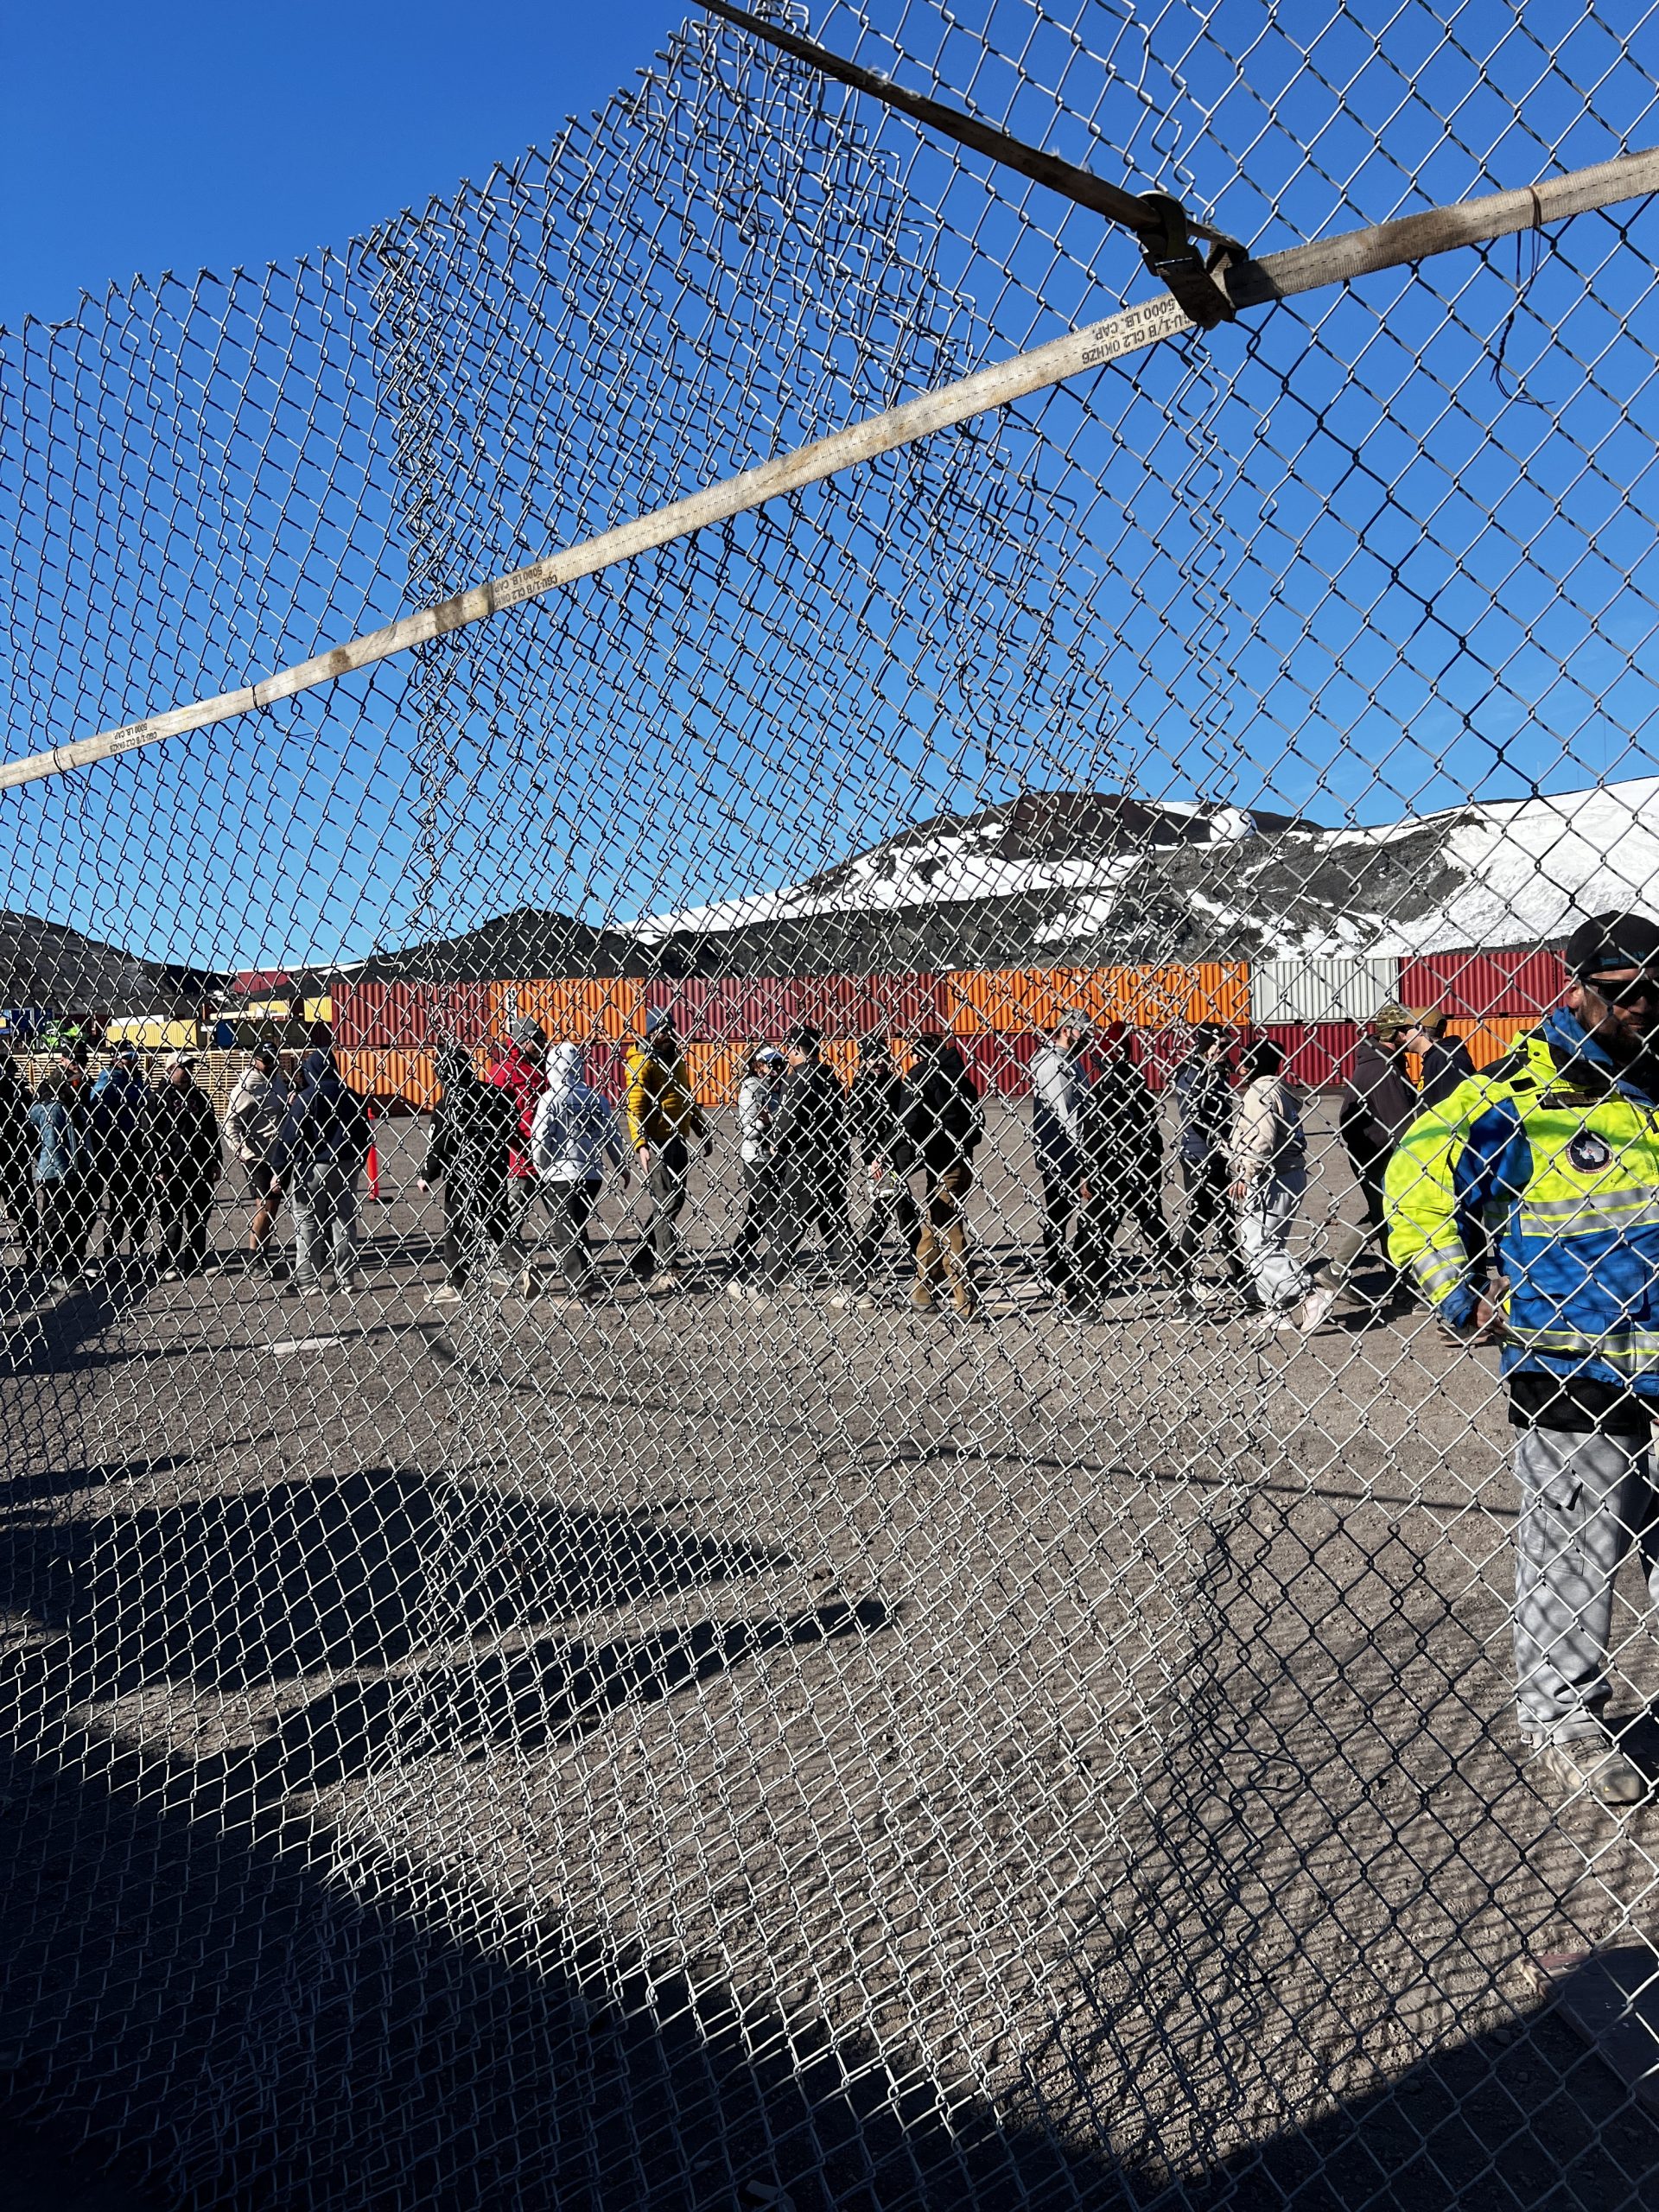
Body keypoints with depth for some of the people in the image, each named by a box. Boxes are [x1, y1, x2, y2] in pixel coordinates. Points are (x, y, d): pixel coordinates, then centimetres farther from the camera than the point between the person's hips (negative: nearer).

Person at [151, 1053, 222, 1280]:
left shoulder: (200, 1096, 12)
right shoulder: (162, 1098, -3)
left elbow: (212, 1131, 16)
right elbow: (152, 1135, -7)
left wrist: (215, 1163, 11)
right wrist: (158, 1170, -12)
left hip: (200, 1168, 5)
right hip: (171, 1170, -5)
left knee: (199, 1218, 9)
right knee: (172, 1219, 3)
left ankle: (197, 1263, 17)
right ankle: (170, 1267, 10)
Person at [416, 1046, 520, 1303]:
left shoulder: (450, 1101, -12)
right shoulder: (495, 1093, 0)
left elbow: (439, 1145, -11)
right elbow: (514, 1130, 4)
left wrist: (426, 1176, 1)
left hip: (463, 1176, -4)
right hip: (497, 1172, 4)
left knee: (458, 1228, 5)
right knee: (498, 1220, 17)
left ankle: (453, 1286, 10)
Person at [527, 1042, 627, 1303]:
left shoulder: (551, 1098, -7)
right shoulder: (597, 1098, 6)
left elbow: (539, 1140, -10)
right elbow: (611, 1137, 7)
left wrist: (542, 1171, 5)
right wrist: (622, 1167, 20)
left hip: (562, 1175, -5)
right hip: (593, 1174, 5)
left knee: (564, 1235, 1)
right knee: (576, 1230, 19)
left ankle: (579, 1291, -6)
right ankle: (587, 1279, 21)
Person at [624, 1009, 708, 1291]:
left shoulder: (676, 1057, 16)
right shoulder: (642, 1060, -10)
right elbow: (634, 1106, -15)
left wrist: (702, 1130, 24)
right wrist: (641, 1145, -23)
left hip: (678, 1140, 8)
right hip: (655, 1142, -8)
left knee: (675, 1199, 12)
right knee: (665, 1203, -9)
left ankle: (645, 1258, 24)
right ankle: (665, 1270, -6)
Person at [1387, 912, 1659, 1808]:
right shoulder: (1516, 1098, -10)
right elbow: (1416, 1185, -7)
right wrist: (1458, 1303, -7)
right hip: (1569, 1379, -5)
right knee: (1571, 1557, 5)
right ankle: (1561, 1717, 23)